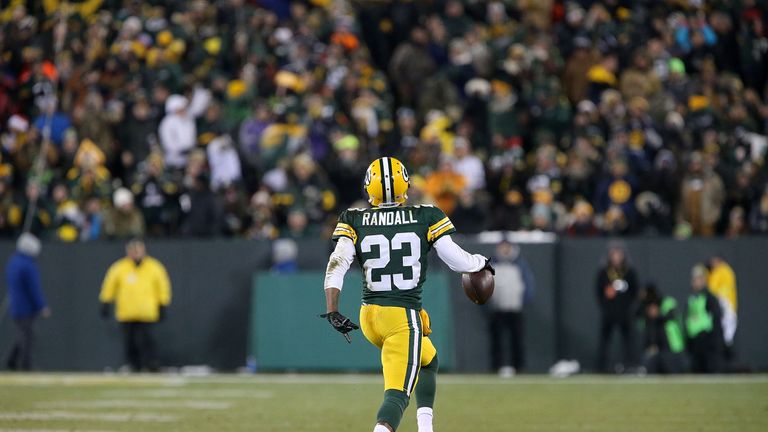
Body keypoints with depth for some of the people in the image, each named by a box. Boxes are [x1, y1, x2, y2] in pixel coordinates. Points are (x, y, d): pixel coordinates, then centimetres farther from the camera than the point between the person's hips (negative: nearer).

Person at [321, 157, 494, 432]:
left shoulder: (354, 222, 1)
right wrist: (482, 263, 21)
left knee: (427, 360, 31)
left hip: (370, 316, 5)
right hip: (404, 317, -5)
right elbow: (458, 261, 1)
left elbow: (337, 265, -10)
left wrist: (332, 312, -10)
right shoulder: (426, 218, -4)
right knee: (397, 393, -6)